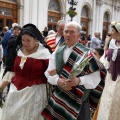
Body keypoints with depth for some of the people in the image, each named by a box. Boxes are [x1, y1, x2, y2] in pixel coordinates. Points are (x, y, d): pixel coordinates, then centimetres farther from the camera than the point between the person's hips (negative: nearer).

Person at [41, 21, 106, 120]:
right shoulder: (57, 52, 7)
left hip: (79, 98, -3)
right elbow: (49, 72, 2)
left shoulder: (86, 53, -9)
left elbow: (95, 77, -11)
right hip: (59, 97, 4)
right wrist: (58, 81, -18)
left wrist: (79, 80, -27)